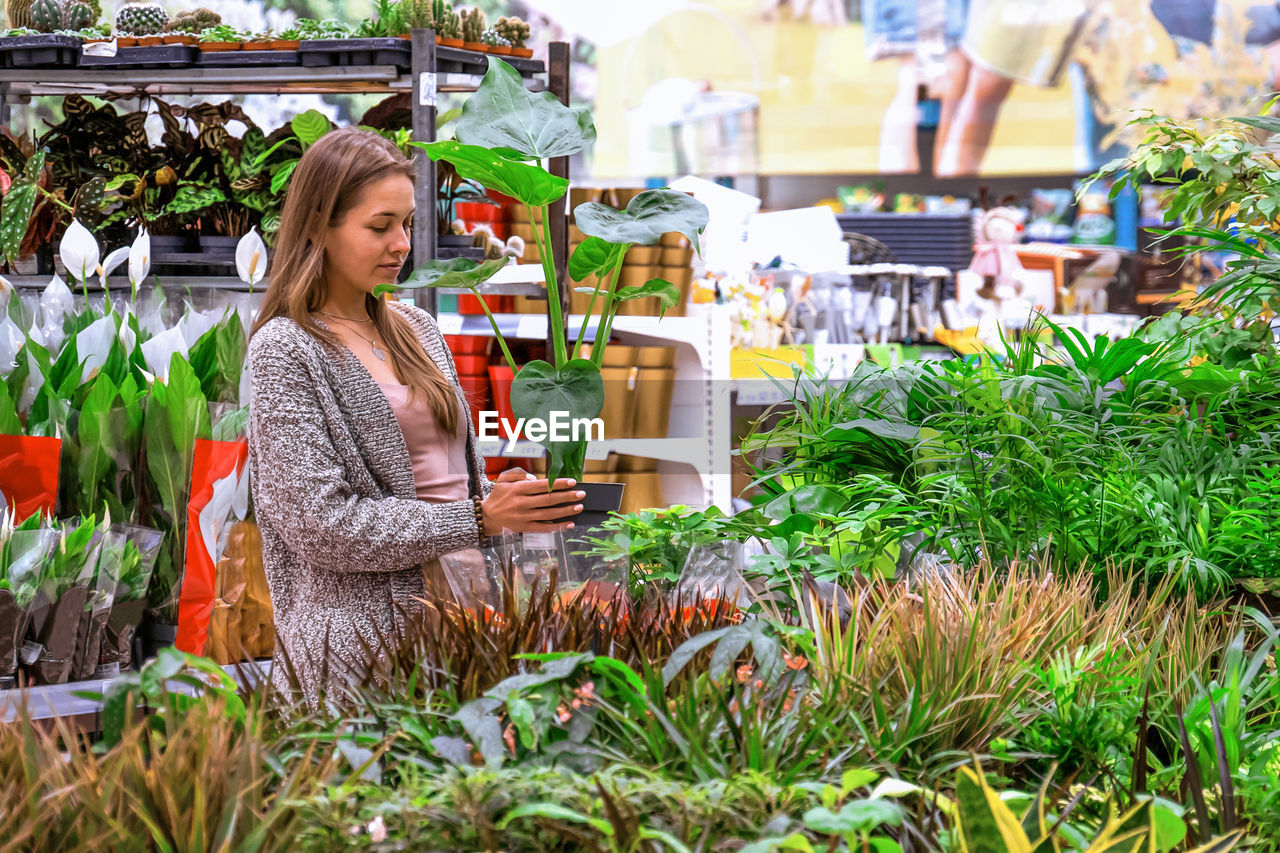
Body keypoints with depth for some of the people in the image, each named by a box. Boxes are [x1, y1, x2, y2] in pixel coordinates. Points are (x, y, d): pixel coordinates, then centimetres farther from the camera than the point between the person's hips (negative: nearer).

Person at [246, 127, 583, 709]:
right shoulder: (285, 351, -7)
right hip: (363, 638, -6)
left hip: (459, 612, 6)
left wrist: (519, 502, 2)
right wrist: (480, 519, -16)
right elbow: (322, 524, -15)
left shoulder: (416, 329, 14)